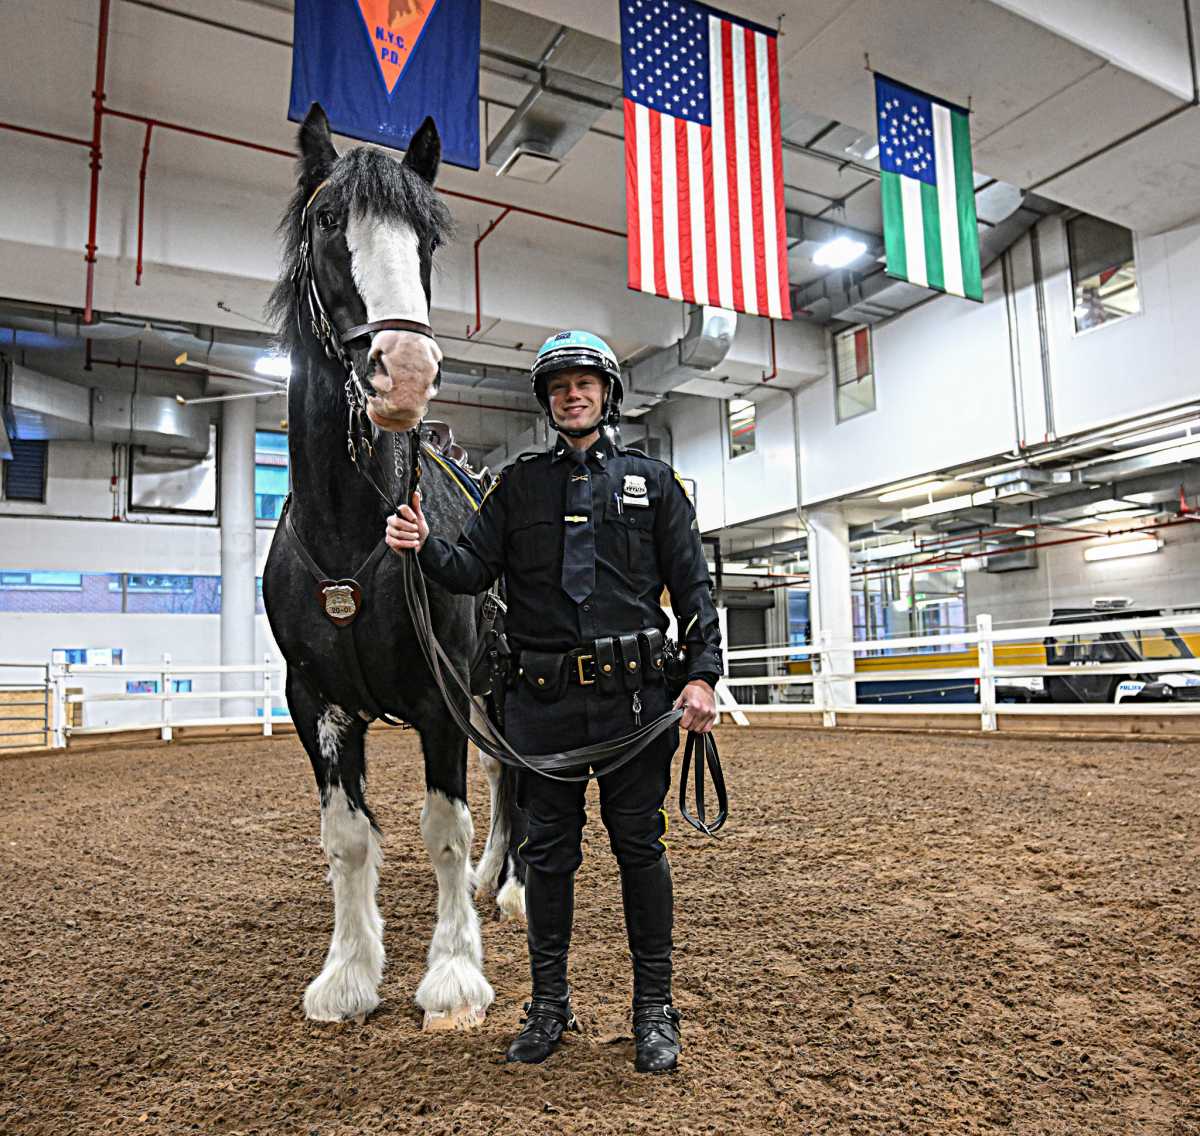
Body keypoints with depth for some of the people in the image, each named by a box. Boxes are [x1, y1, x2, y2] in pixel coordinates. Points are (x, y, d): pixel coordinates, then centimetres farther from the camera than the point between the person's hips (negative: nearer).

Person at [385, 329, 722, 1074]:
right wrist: (424, 547, -17)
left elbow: (693, 586, 3)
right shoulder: (520, 484, 11)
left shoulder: (653, 481, 7)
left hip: (634, 695, -1)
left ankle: (655, 1010, 23)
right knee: (548, 852, 10)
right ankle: (549, 1005, 27)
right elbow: (474, 569, 4)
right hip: (543, 701, 2)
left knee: (641, 848, 7)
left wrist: (703, 675, -9)